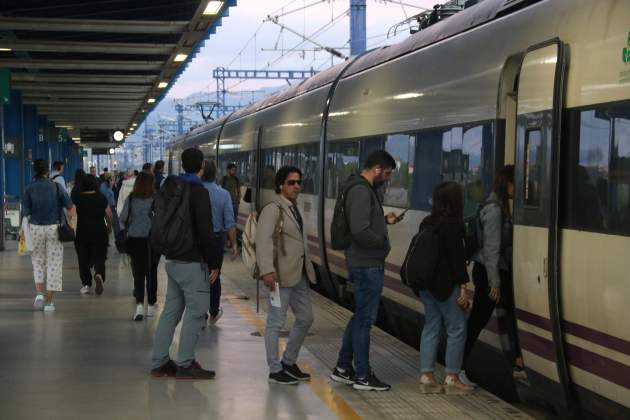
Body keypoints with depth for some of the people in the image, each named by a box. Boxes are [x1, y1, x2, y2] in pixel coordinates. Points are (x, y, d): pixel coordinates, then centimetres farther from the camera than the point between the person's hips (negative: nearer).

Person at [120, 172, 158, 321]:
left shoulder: (130, 199, -5)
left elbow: (122, 219, 0)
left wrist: (126, 230, 18)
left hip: (134, 240, 1)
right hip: (152, 241, -1)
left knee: (138, 273, 3)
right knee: (151, 273, 13)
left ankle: (139, 304, -15)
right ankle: (151, 305, 22)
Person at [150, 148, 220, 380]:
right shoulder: (199, 192, -15)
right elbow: (205, 232, -19)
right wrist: (213, 263, -12)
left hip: (173, 260, 8)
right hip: (193, 262, -8)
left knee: (171, 311, 12)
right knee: (195, 312, -1)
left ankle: (159, 362, 15)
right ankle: (185, 364, 1)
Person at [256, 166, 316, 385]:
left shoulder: (294, 209, 17)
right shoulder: (272, 209, -10)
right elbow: (263, 240, -21)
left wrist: (308, 268, 18)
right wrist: (267, 270, -31)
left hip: (299, 275, 9)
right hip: (281, 275, -9)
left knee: (305, 318, 15)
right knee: (276, 322, 0)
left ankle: (289, 362, 28)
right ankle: (275, 370, 9)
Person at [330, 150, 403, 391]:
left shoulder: (365, 190, 14)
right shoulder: (361, 191, -19)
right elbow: (360, 231, -27)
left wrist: (385, 221, 12)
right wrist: (384, 242, -13)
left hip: (366, 264, 10)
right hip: (367, 265, -10)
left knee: (360, 317, 18)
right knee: (365, 319, -1)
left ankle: (343, 368, 26)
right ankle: (362, 376, 7)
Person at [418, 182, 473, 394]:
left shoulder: (427, 223, 10)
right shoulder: (452, 225, -15)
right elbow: (456, 257, -17)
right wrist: (463, 286, -13)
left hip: (427, 284, 8)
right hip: (446, 285, -8)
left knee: (431, 327, 12)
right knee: (456, 329, 1)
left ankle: (426, 377, 12)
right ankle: (452, 379, 4)